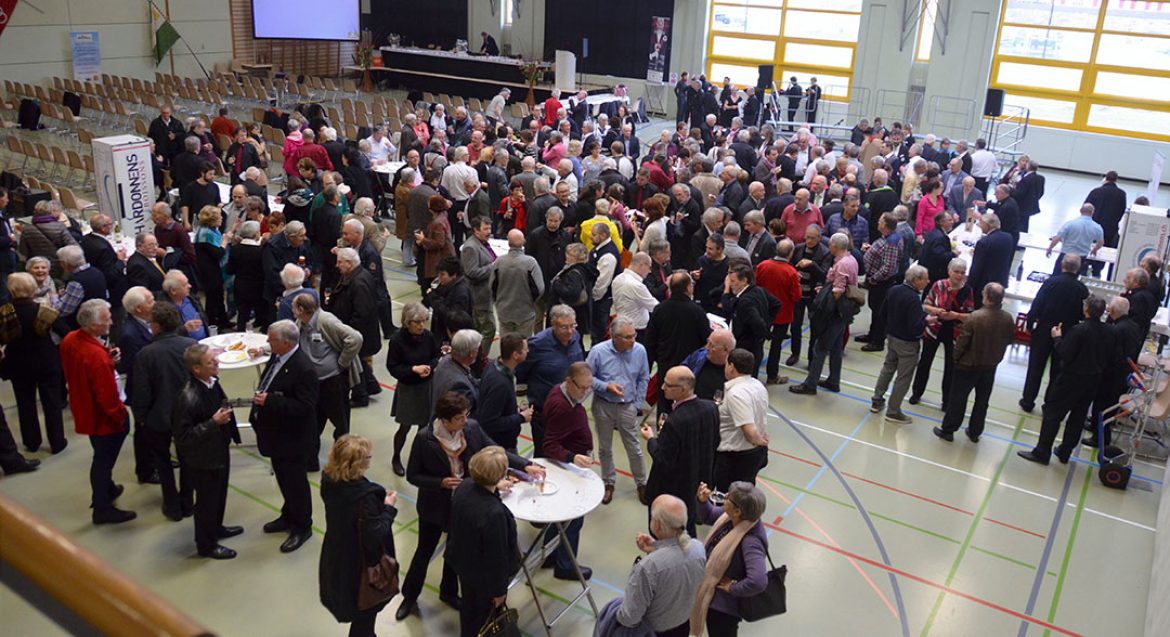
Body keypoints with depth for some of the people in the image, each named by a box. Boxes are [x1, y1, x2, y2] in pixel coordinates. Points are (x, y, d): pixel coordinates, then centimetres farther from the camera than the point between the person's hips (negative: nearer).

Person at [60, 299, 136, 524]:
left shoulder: (70, 340, -6)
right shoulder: (96, 355, -33)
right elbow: (108, 396, -28)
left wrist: (108, 360, -4)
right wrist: (121, 417, -12)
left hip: (85, 411, 9)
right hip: (104, 417, -9)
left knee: (102, 456, 28)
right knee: (104, 459, 8)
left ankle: (106, 489, 48)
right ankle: (103, 509, 23)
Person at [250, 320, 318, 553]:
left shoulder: (304, 369, -28)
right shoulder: (278, 357, -1)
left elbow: (304, 407, -30)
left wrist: (269, 401, -31)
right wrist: (260, 397, 2)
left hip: (292, 437, -9)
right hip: (276, 432, 9)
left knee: (294, 480, 8)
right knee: (283, 477, 24)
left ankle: (302, 527, 26)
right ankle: (289, 516, 44)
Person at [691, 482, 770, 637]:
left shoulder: (751, 541, -37)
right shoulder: (730, 516, -13)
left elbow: (758, 582, -48)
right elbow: (708, 516, 8)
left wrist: (733, 589, -29)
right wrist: (702, 501, -14)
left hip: (725, 605, -7)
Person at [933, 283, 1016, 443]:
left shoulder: (975, 316, -26)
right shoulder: (1008, 319, -11)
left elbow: (962, 341, -20)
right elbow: (1010, 339, 5)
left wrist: (956, 358, -3)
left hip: (969, 365, -4)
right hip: (991, 366, 4)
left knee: (957, 398, 10)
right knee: (982, 400, 18)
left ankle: (948, 430, 18)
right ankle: (975, 432, 29)